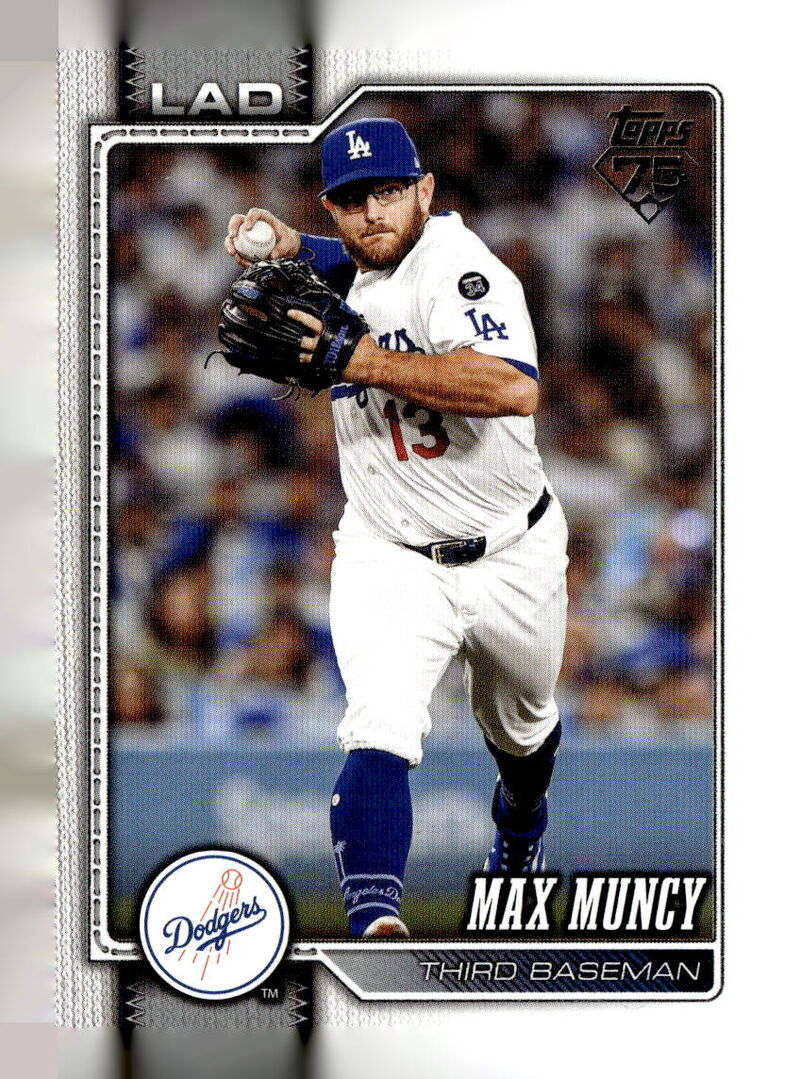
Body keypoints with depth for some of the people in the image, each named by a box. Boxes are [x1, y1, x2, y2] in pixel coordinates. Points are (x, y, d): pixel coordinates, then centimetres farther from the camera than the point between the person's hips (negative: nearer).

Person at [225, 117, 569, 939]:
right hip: (390, 559, 3)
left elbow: (515, 388, -42)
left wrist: (361, 359, -43)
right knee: (379, 731, -24)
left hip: (513, 557, -3)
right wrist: (287, 245, 1)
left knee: (520, 728, 25)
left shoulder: (459, 265, -25)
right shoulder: (350, 269, -2)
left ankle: (521, 827, 58)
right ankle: (374, 921, -37)